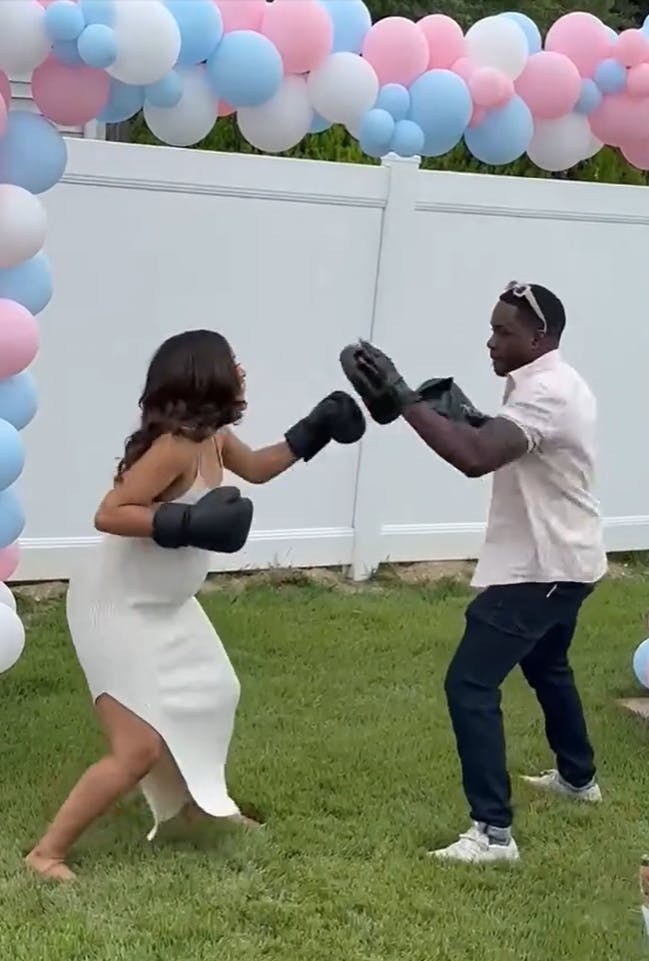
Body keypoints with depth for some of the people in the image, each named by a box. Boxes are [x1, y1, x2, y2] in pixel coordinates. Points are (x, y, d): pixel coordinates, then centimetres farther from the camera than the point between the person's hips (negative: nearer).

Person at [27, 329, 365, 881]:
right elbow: (108, 515, -30)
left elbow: (256, 469, 21)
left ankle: (198, 799, 52)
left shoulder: (213, 437, 0)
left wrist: (312, 433, 12)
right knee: (140, 750, -14)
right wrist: (186, 523, -37)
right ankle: (47, 852, -2)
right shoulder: (174, 446, -28)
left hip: (163, 604, 10)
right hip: (117, 609, -10)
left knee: (214, 695, 28)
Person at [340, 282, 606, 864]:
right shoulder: (553, 383, 10)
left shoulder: (544, 392, -24)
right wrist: (473, 417, 1)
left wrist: (403, 400, -36)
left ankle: (494, 833, -13)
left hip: (541, 567, -11)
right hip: (565, 561, 11)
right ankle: (579, 777, 51)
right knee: (546, 665, 32)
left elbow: (476, 459, -38)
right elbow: (504, 450, 19)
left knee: (471, 684, -13)